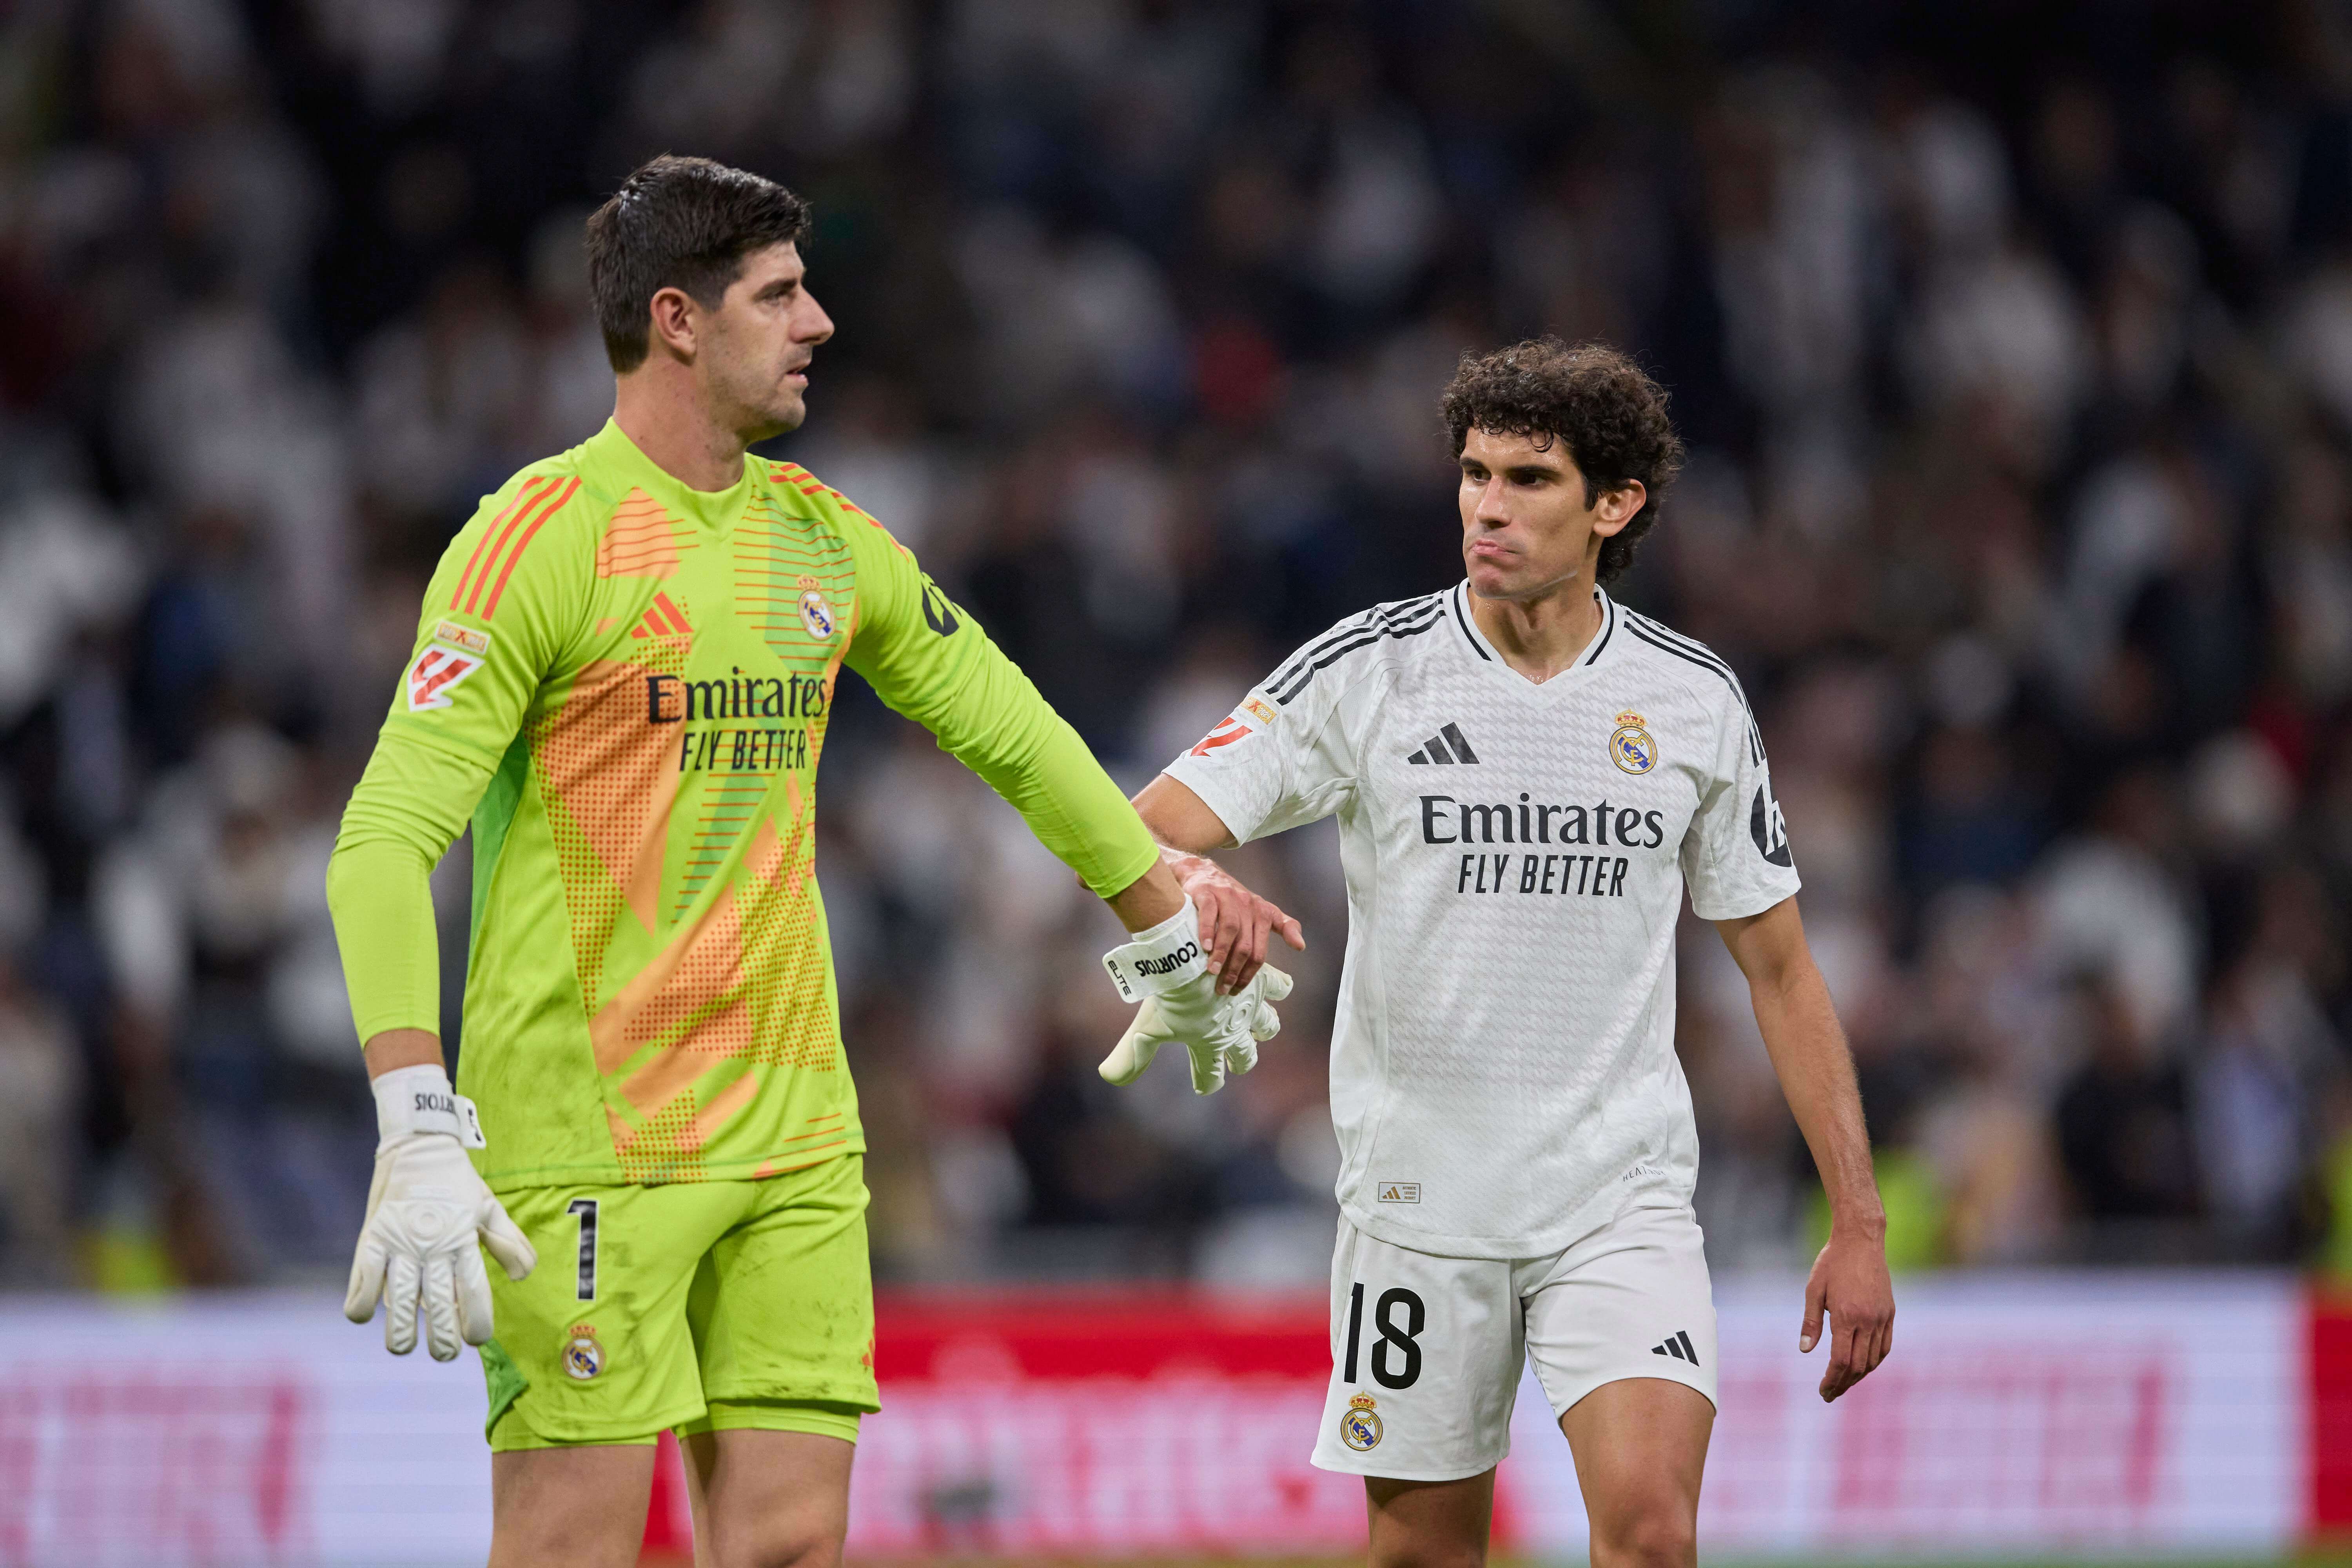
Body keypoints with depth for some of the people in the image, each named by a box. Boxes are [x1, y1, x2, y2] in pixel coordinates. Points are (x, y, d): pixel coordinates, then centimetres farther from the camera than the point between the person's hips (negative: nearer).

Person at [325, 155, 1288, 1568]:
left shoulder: (825, 537, 12)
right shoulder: (543, 536, -10)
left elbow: (1015, 735, 27)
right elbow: (384, 843, -15)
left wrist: (1178, 952, 34)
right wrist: (420, 1141, -24)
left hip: (796, 1130, 7)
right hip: (586, 1137, -6)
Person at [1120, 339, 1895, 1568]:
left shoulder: (1695, 703, 2)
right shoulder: (1365, 672, -4)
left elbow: (1779, 967, 10)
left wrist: (1858, 1224, 6)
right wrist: (1189, 888, -35)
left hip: (1624, 1200, 0)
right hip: (1419, 1199, 0)